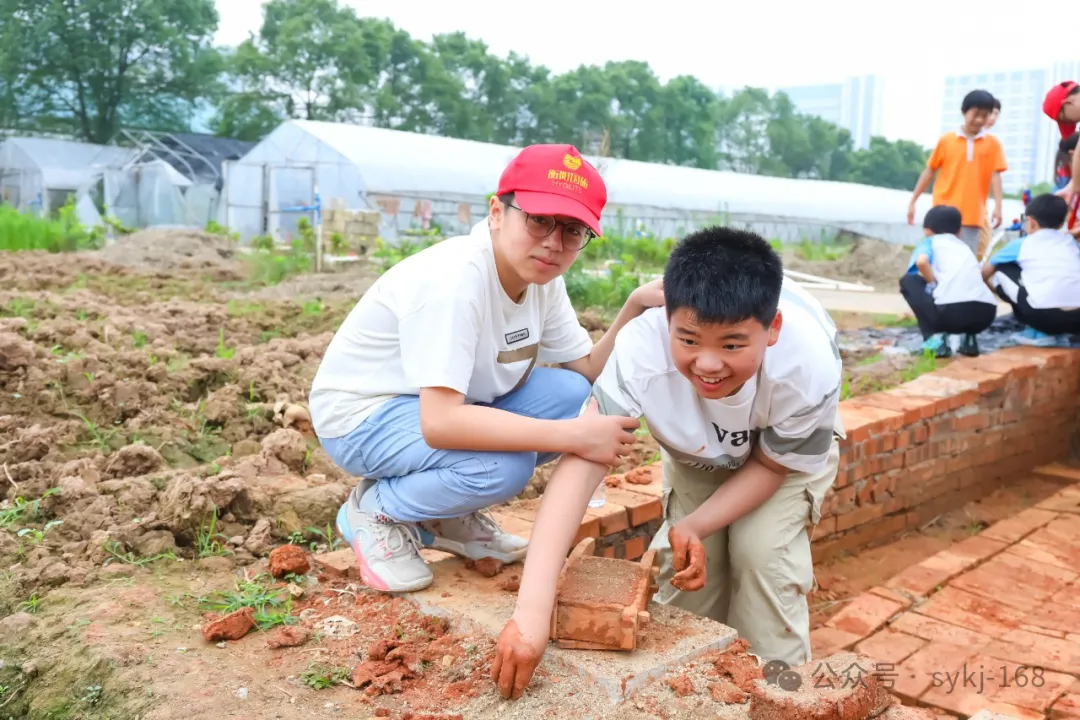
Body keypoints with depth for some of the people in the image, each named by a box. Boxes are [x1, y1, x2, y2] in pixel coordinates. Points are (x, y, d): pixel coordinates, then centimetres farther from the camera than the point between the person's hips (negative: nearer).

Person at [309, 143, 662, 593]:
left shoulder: (543, 278, -5)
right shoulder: (454, 279, -31)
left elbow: (590, 374, -3)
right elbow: (440, 424, -38)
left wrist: (635, 308, -19)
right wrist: (573, 436, -38)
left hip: (443, 407, 8)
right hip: (362, 414, -8)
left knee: (573, 396, -8)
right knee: (503, 467, -31)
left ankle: (447, 515, 7)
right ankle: (374, 510, -2)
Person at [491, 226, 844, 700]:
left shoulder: (808, 369, -41)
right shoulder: (641, 350, -44)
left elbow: (772, 465, -21)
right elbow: (581, 464, -50)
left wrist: (695, 527, -34)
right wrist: (532, 610, -58)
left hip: (794, 446, -1)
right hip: (696, 450, 1)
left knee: (764, 551, -18)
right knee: (683, 558, -11)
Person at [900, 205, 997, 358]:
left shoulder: (930, 242, 19)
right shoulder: (964, 247, 35)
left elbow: (921, 262, -6)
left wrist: (933, 284, 11)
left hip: (951, 310, -5)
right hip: (986, 311, 6)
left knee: (908, 281, 19)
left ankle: (934, 338, 5)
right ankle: (969, 339, 17)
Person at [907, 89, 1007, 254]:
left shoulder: (992, 143, 4)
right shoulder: (946, 140, 3)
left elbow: (995, 175, 0)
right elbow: (929, 172, 8)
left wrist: (998, 206, -12)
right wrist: (913, 201, 6)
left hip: (972, 216, 0)